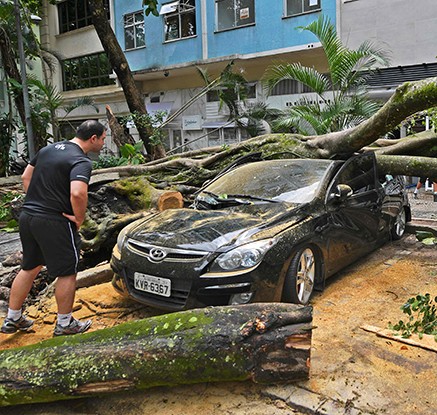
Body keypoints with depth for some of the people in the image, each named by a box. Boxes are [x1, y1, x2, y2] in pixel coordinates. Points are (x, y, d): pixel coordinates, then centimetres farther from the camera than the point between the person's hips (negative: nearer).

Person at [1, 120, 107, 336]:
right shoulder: (81, 161, -15)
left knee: (29, 268, 22)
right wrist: (79, 218, -16)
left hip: (27, 216, 8)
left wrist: (35, 204, 15)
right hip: (54, 222, -8)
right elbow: (77, 193, -32)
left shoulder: (48, 149, 12)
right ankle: (65, 324, 20)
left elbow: (26, 177, 19)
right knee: (67, 273, 7)